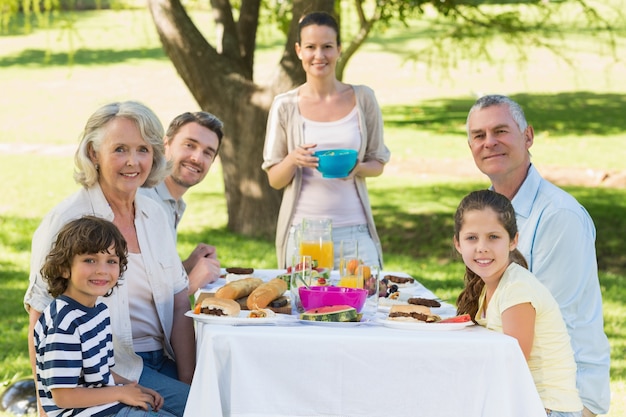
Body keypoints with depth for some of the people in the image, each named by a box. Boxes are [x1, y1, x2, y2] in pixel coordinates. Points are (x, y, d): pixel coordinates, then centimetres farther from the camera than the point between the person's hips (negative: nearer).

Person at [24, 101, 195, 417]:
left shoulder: (154, 214, 9)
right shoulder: (66, 221, -11)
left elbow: (179, 306, 9)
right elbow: (40, 323, -12)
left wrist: (188, 380, -2)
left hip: (161, 360, 6)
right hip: (110, 370, -6)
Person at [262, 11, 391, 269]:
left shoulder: (362, 99, 4)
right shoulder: (285, 106, 1)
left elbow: (378, 164, 11)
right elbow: (274, 179, 5)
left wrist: (358, 168, -11)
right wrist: (292, 160, -15)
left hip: (354, 230, 1)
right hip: (302, 231, -1)